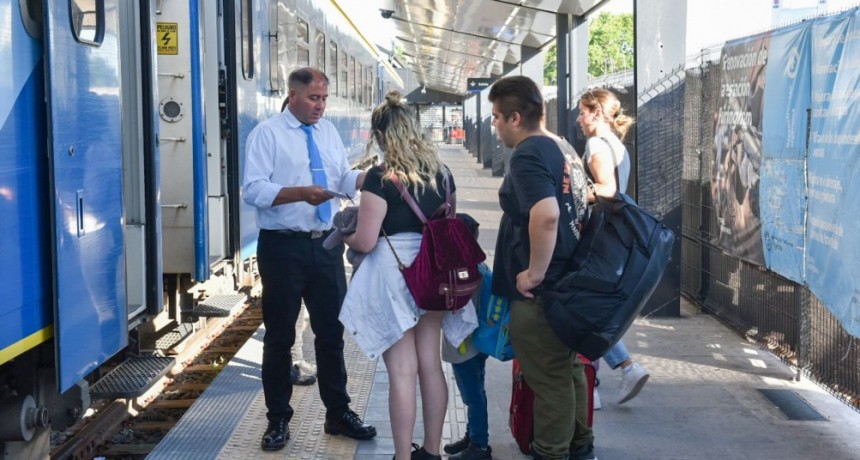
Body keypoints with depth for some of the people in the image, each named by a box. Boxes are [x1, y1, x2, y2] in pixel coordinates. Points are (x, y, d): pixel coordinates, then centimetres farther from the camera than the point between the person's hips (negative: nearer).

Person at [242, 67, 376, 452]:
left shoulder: (328, 131, 10)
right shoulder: (267, 134, -7)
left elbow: (345, 179, 6)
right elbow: (253, 190, -16)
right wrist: (300, 193, -28)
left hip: (326, 244, 5)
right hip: (283, 247, -5)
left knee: (331, 332, 14)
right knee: (279, 336, 7)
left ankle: (338, 413, 28)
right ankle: (278, 420, 21)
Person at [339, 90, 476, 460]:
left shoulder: (380, 177, -14)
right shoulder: (440, 171, 6)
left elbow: (365, 242, -15)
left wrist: (345, 235, 5)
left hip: (395, 275, -6)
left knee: (402, 370, 0)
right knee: (430, 363, 14)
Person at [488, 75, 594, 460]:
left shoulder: (527, 155, -18)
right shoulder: (563, 149, 11)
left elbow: (546, 214, -34)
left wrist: (535, 272, -25)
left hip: (539, 289, -10)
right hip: (566, 281, 10)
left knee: (549, 377, 2)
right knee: (567, 368, 20)